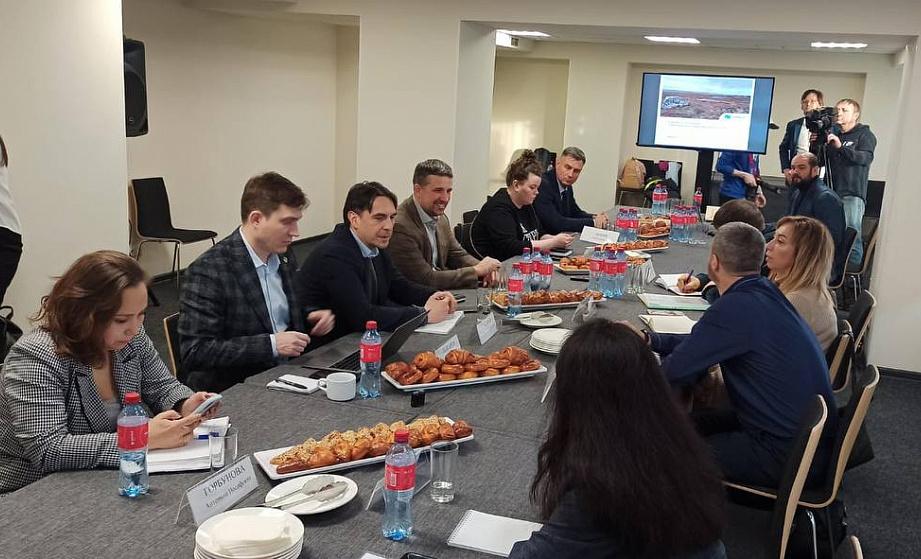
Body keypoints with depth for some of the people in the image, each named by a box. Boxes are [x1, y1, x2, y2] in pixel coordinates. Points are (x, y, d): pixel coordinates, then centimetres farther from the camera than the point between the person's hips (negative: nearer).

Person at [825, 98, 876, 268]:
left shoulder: (865, 135, 8)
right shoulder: (832, 134, 21)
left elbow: (866, 158, -10)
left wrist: (841, 147, -21)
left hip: (853, 193, -5)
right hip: (831, 192, 5)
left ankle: (854, 267, -13)